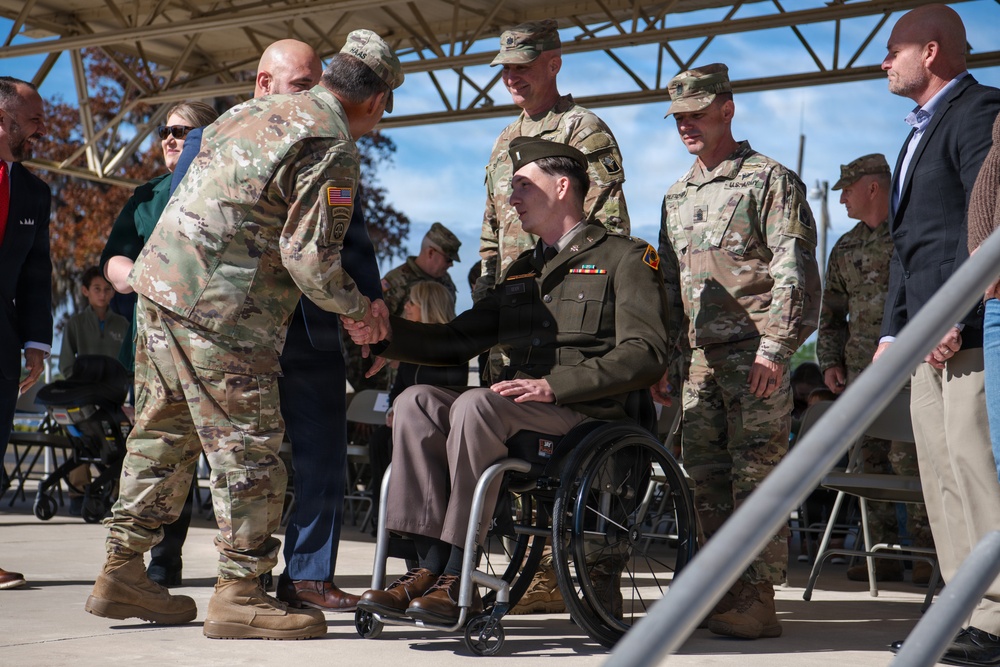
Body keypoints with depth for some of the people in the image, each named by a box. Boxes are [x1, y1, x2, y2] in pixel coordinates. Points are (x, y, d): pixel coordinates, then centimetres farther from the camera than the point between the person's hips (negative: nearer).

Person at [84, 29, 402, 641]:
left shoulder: (257, 109, 17)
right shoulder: (334, 147, -9)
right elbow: (310, 259, -15)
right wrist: (361, 308, 3)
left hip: (160, 277, 9)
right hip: (217, 307, -9)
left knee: (163, 435, 16)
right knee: (248, 447, -1)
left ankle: (123, 573, 23)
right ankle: (239, 593, 4)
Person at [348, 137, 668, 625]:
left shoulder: (625, 257, 4)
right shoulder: (522, 272, 27)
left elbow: (645, 355, -10)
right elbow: (456, 341, 23)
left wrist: (555, 385, -20)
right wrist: (386, 331, 6)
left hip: (588, 415, -7)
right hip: (518, 417, 7)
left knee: (477, 403, -32)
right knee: (416, 401, -18)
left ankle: (459, 578, -29)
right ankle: (430, 566, -25)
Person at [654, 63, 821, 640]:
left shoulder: (770, 180, -2)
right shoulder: (678, 196, 20)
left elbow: (795, 272, -10)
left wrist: (775, 346, -18)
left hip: (755, 354, -7)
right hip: (701, 356, 7)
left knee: (756, 474, -6)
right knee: (705, 474, 8)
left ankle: (757, 598, -2)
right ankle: (724, 590, 17)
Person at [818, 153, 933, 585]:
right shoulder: (845, 248, 19)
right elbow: (832, 313, 24)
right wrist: (829, 361, 12)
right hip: (859, 369, 6)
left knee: (907, 457, -12)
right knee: (871, 460, 5)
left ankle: (927, 552, -4)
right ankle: (885, 552, 11)